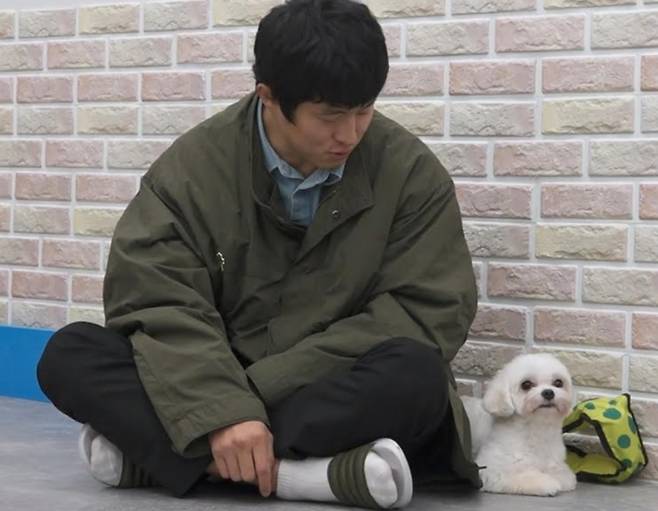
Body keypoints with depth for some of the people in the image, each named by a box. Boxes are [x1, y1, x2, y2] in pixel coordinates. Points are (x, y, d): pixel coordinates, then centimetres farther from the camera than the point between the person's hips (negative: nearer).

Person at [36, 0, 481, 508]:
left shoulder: (410, 171, -7)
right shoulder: (195, 165, -6)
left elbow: (427, 313, -12)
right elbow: (156, 301, -13)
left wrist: (259, 389, -19)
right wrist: (223, 412, -32)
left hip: (341, 398, -1)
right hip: (217, 390, 1)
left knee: (415, 374, -35)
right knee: (70, 355, -21)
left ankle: (149, 452, -30)